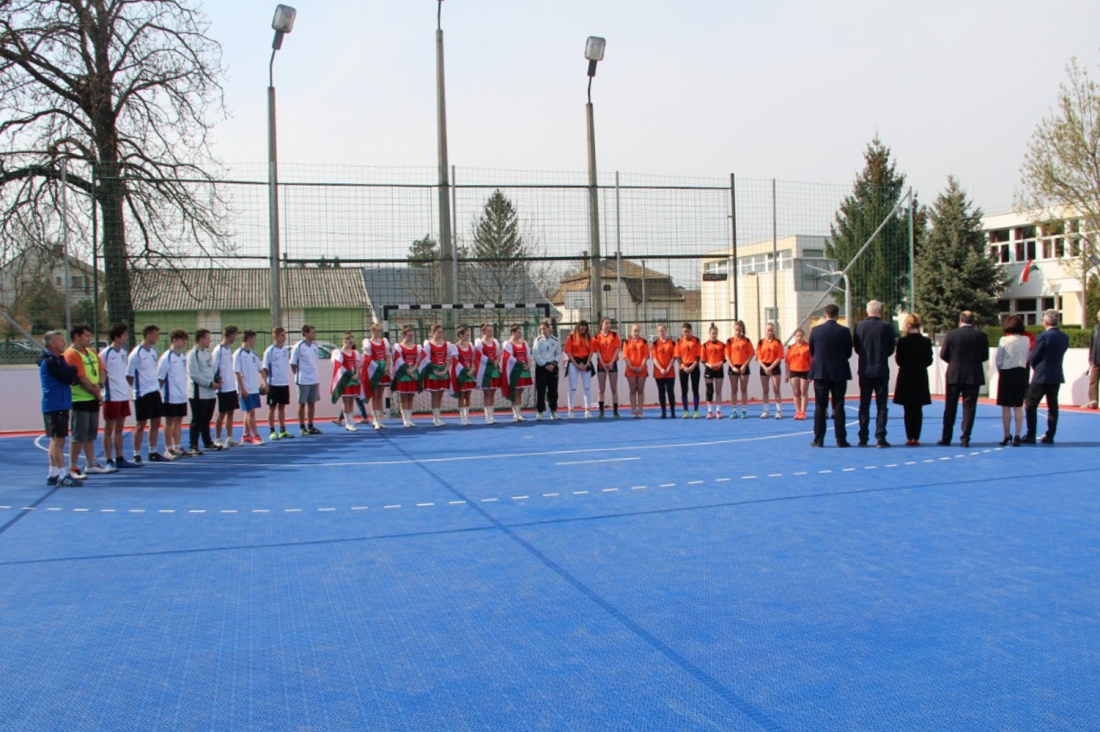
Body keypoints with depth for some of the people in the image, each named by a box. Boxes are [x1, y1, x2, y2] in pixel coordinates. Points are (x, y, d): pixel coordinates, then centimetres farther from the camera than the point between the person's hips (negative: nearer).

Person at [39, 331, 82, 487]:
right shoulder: (50, 361, -14)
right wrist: (74, 370, 0)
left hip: (60, 405, 10)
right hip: (55, 405, -10)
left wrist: (71, 373, -10)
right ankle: (62, 476, -11)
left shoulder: (58, 359, 17)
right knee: (58, 440, -10)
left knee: (56, 440, 14)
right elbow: (68, 377, -21)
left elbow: (70, 377, 12)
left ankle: (53, 475, 20)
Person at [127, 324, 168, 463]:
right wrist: (137, 388, -2)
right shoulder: (136, 354, -14)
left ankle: (153, 453, 19)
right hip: (142, 394, -7)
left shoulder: (153, 351, 10)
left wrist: (158, 385, 11)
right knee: (141, 424, -2)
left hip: (155, 391, 7)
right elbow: (129, 376, -10)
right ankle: (136, 455, 7)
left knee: (156, 422, 10)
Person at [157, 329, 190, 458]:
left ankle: (178, 447, 19)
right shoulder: (166, 357, -12)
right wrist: (159, 393, -11)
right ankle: (168, 449, 10)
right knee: (169, 422, 3)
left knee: (178, 421, 11)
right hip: (170, 397, -6)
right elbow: (160, 377, -10)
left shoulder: (183, 356, 9)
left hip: (182, 396, 6)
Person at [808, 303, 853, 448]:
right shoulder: (844, 331, -6)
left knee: (820, 407, 5)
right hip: (839, 372, 0)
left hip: (820, 372, 0)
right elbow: (848, 353, 3)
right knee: (838, 407, 3)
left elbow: (811, 352, 4)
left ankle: (818, 439, 5)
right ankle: (841, 440, 4)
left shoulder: (815, 330, -4)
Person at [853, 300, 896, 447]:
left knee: (864, 405, 8)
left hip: (865, 370, 2)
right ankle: (880, 438, 0)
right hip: (881, 370, -1)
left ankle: (863, 438, 9)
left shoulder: (859, 326, -5)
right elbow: (891, 349, 0)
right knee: (882, 406, 4)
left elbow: (856, 348, 2)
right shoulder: (887, 327, -8)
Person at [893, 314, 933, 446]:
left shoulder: (902, 341, -11)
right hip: (921, 378, 2)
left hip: (906, 378, -2)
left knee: (908, 410, 4)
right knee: (918, 409, 8)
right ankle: (916, 437, 7)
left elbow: (899, 361, -10)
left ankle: (910, 438, 2)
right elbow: (929, 361, 0)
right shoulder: (926, 341, -4)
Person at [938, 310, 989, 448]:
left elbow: (943, 355, -3)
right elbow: (985, 356, 1)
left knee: (950, 408, 9)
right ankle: (965, 438, 1)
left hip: (954, 375, 0)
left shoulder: (951, 334, -7)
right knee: (969, 407, 4)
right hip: (974, 376, 0)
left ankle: (946, 438, 12)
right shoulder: (981, 335, -4)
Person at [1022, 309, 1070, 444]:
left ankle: (1030, 436, 0)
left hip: (1041, 377, -6)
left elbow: (1033, 358, -10)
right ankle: (1050, 436, 12)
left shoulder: (1043, 336, -16)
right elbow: (1061, 354, 11)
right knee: (1053, 406, 9)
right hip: (1057, 376, 6)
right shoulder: (1065, 337, 4)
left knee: (1031, 405, 1)